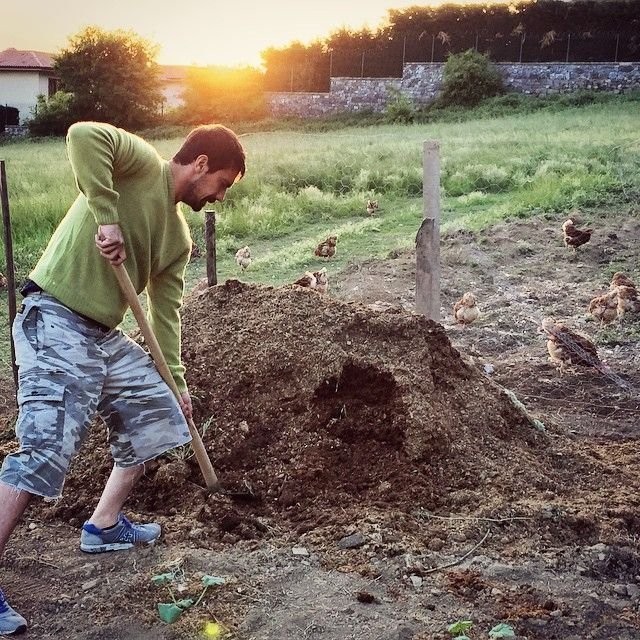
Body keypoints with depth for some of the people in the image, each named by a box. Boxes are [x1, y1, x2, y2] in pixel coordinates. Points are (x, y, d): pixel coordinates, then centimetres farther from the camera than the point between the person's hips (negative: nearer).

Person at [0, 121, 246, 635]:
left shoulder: (178, 236, 16)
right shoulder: (143, 164, -6)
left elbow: (166, 309, 17)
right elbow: (83, 135, -26)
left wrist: (174, 381, 14)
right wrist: (106, 219, -27)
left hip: (106, 336, 10)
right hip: (55, 323, -9)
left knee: (155, 411, 15)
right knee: (44, 451, -16)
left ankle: (104, 526, 29)